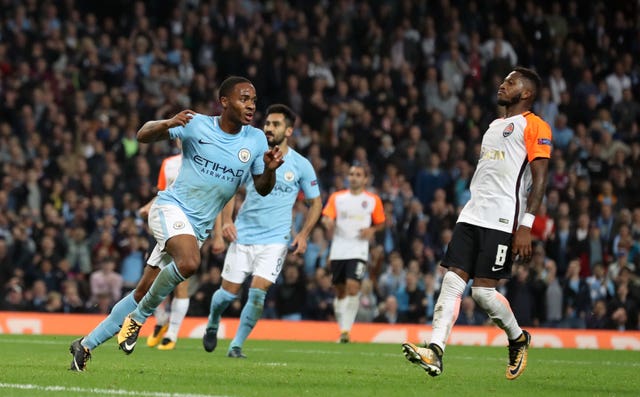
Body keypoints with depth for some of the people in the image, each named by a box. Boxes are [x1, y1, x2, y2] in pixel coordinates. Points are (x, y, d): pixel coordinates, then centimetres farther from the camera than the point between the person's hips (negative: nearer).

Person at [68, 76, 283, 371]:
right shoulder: (196, 125, -8)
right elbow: (143, 135, -5)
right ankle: (139, 318, -13)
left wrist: (270, 169, -14)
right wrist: (168, 124, -27)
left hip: (198, 226, 5)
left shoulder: (256, 140, 2)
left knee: (144, 292, 5)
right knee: (189, 261, -35)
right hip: (171, 207, -5)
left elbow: (262, 188, 9)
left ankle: (86, 344, 17)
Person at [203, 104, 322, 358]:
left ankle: (236, 346, -2)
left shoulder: (301, 165, -2)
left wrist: (303, 235, -5)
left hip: (275, 239, -1)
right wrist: (226, 220, -6)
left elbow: (315, 203, 7)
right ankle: (212, 324, 35)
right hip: (243, 235, 1)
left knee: (257, 293, -15)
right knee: (228, 293, 3)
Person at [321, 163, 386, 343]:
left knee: (353, 286, -20)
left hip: (358, 252, -2)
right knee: (340, 291, 8)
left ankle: (346, 330, -18)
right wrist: (328, 222, -23)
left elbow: (380, 223, 15)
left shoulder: (373, 200, 6)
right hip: (338, 251, 2)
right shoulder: (336, 198, 8)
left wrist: (372, 230, -6)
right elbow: (326, 217, 0)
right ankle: (342, 330, 20)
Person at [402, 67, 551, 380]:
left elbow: (539, 179, -11)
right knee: (452, 281, -6)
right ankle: (434, 353, -14)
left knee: (483, 290, -9)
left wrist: (526, 226, -19)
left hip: (502, 221, -8)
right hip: (472, 216, 8)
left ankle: (518, 339, 17)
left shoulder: (534, 127, -3)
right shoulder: (494, 127, 24)